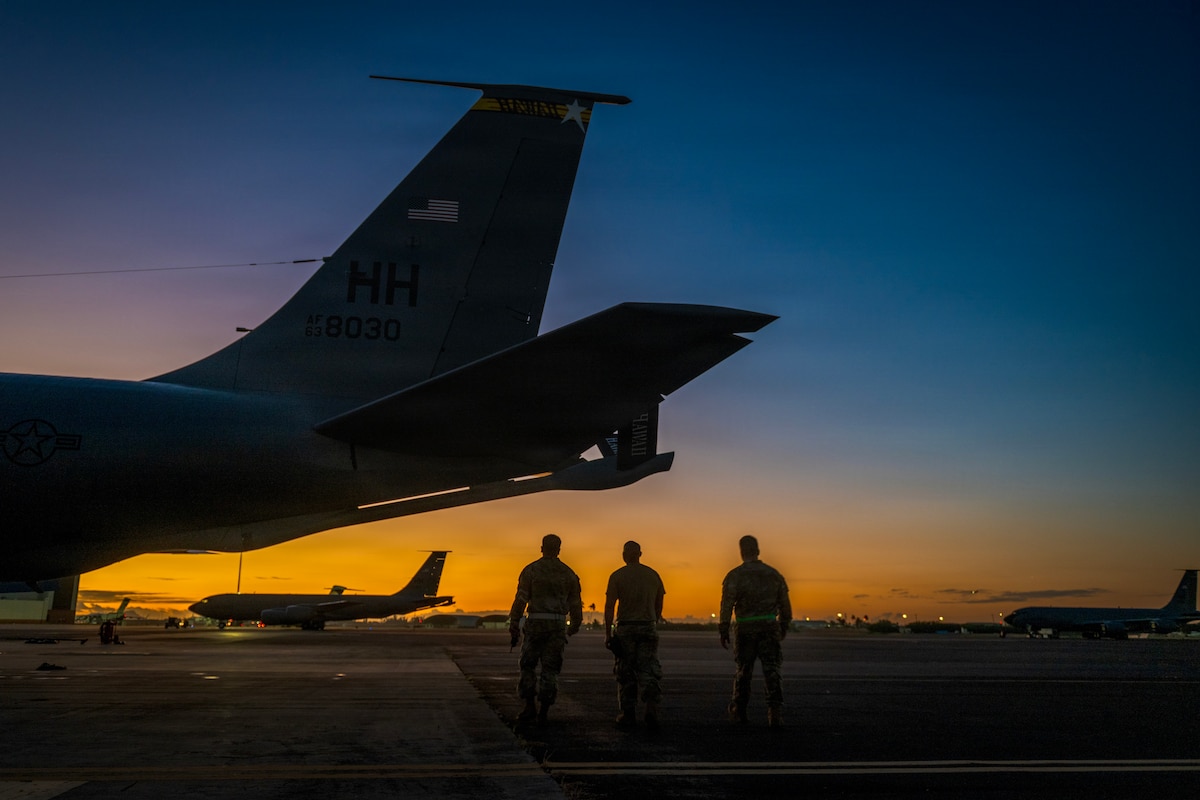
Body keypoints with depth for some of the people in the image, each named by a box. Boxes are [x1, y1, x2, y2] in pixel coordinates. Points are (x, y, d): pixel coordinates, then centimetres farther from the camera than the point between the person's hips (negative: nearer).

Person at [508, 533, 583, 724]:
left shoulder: (530, 570, 0)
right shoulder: (568, 573, 7)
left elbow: (520, 599, -6)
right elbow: (576, 603, 9)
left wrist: (514, 627, -3)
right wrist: (575, 626, 25)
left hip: (535, 623, -2)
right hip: (558, 625, 2)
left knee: (528, 665, 10)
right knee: (550, 669, 6)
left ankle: (529, 706, 2)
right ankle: (544, 711, 2)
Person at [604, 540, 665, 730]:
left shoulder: (617, 576, -4)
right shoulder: (653, 575, 7)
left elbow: (609, 607, -8)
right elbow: (659, 605, 12)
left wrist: (607, 633, -4)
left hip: (625, 628, -2)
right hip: (648, 627, 2)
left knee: (626, 673, 8)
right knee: (648, 671, 3)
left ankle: (628, 715, 11)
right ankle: (652, 709, -17)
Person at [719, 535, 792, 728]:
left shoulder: (735, 575, -3)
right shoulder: (773, 574, 8)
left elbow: (727, 604, -10)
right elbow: (785, 604, 11)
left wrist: (724, 631, -6)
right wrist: (784, 626, 24)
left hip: (745, 630, -1)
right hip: (769, 628, 1)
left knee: (744, 671, 13)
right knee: (772, 671, 0)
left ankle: (739, 712, 24)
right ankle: (775, 710, -16)